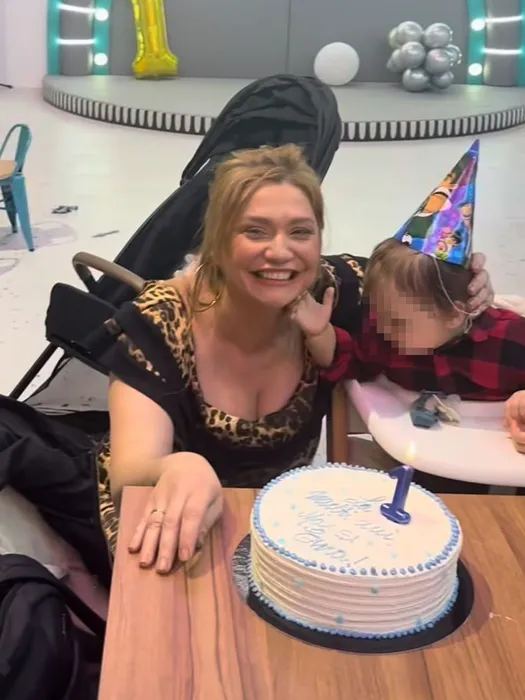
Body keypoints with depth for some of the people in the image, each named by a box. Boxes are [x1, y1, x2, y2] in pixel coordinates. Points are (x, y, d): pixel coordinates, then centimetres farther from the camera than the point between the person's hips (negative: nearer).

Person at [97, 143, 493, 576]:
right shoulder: (158, 324, -25)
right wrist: (176, 471, -56)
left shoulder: (335, 292, -17)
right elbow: (128, 476, -32)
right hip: (180, 527, -3)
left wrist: (467, 289, -22)